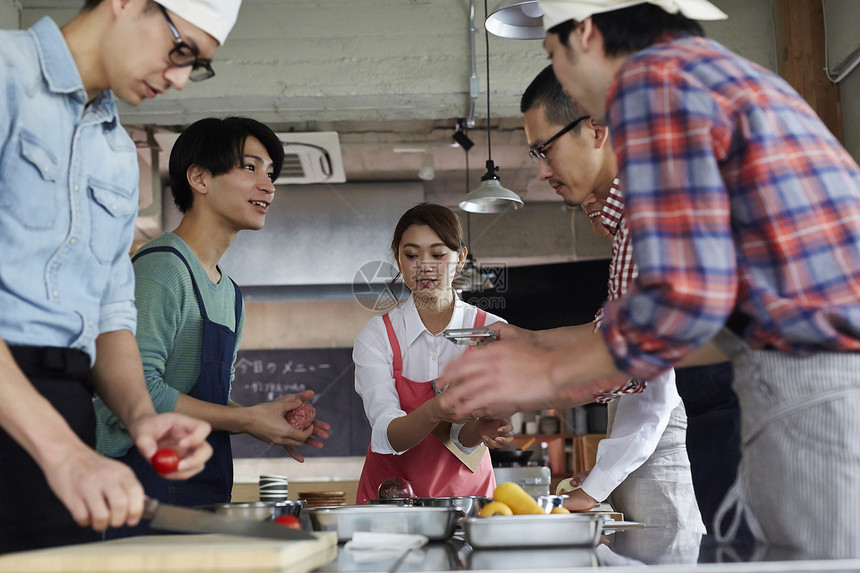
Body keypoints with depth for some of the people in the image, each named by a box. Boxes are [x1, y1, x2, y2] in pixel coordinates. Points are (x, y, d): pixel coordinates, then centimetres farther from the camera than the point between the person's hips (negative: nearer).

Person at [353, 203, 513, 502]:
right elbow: (386, 435, -17)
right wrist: (435, 411, -36)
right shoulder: (376, 336, -5)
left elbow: (464, 438, -10)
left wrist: (481, 428, -32)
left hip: (465, 491, 0)